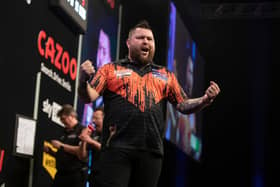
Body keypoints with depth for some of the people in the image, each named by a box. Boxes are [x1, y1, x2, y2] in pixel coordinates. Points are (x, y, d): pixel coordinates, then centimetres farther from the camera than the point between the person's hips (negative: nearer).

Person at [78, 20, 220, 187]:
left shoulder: (166, 75, 20)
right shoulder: (110, 69, 12)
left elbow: (184, 105, 17)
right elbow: (89, 97, 2)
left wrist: (205, 100, -3)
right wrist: (84, 80, -20)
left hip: (152, 150, 3)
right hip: (117, 147, -3)